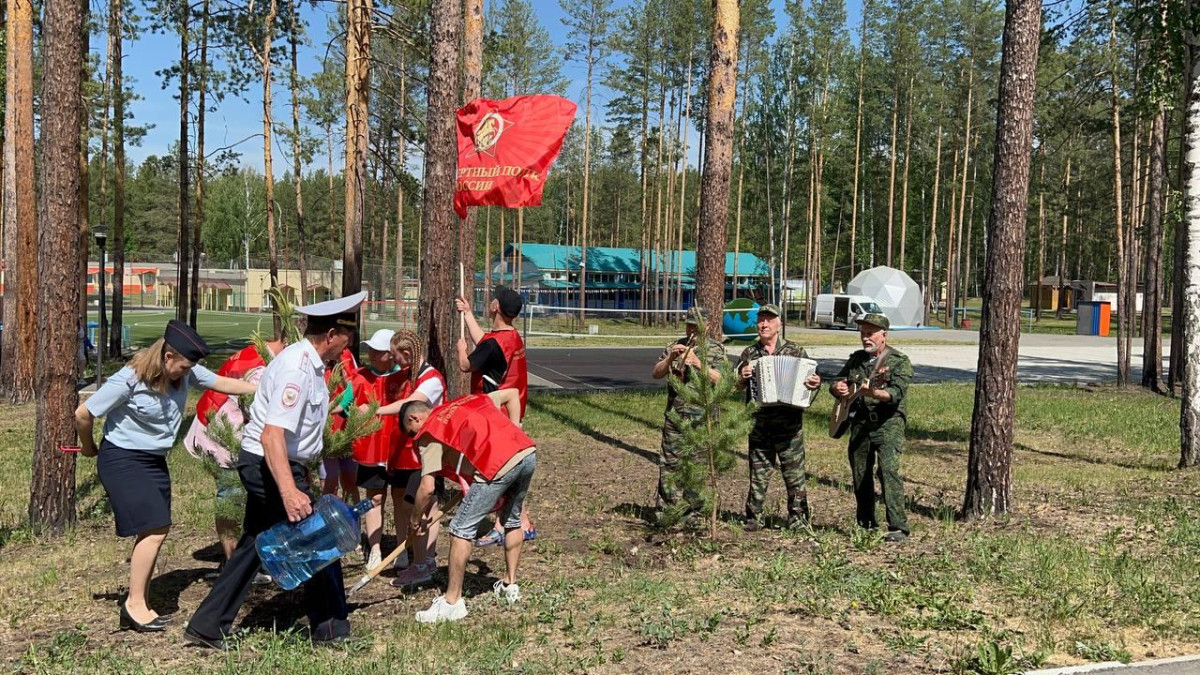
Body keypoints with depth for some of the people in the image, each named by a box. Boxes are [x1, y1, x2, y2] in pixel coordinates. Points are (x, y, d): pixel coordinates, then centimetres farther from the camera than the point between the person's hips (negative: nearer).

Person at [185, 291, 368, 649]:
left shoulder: (309, 362, 8)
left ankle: (207, 627, 21)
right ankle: (331, 629, 14)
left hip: (262, 467, 10)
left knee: (253, 546, 16)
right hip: (270, 466, -10)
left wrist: (302, 473, 28)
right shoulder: (296, 369, -23)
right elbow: (272, 434, -32)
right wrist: (289, 491, -40)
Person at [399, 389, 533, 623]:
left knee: (461, 529, 5)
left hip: (498, 467, -8)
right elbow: (512, 393, 34)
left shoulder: (429, 433, 10)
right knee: (512, 520, 28)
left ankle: (452, 602, 10)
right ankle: (510, 585, 39)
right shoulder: (467, 400, 28)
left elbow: (427, 488, 2)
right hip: (528, 452, 8)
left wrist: (416, 519, 19)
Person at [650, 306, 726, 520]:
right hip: (674, 414, 3)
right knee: (669, 462, 5)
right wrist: (671, 358, -14)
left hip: (702, 416, -3)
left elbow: (719, 379, -11)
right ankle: (664, 507, 13)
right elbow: (656, 374, 4)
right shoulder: (675, 346, 12)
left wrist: (698, 363, -24)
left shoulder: (716, 349, 3)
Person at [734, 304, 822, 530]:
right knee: (758, 472, 8)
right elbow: (737, 386, 11)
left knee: (794, 471, 1)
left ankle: (798, 519, 10)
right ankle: (753, 517, 17)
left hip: (789, 424, -2)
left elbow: (811, 378, 5)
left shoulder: (795, 350, 4)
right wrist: (742, 378, -11)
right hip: (759, 424, 2)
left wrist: (815, 384, -18)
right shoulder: (749, 354, 9)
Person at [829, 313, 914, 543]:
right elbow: (837, 383, 18)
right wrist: (837, 389, -7)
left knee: (888, 470, -19)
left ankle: (898, 527, -18)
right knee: (860, 474, 8)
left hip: (888, 424, -6)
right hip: (860, 423, 6)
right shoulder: (856, 359, 14)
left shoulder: (900, 361, -3)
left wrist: (874, 393, -35)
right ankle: (866, 524, 23)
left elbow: (897, 393, -17)